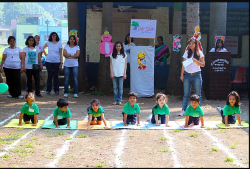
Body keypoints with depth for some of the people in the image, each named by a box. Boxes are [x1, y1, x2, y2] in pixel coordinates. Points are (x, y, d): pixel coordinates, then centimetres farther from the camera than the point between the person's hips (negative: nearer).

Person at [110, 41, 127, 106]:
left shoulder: (124, 55, 7)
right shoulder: (112, 55, 7)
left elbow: (125, 64, 7)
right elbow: (111, 64, 6)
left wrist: (125, 73, 0)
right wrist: (111, 73, -2)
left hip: (121, 74, -1)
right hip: (114, 74, 1)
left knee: (121, 87, -1)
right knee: (115, 87, 2)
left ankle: (119, 100, 4)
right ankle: (116, 100, 7)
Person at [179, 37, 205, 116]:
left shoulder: (199, 53, 4)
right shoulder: (186, 53, 10)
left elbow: (203, 64, 1)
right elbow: (183, 65, 11)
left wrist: (195, 60, -14)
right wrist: (182, 75, 5)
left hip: (196, 75, -2)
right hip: (187, 75, 2)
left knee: (198, 94, 1)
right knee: (186, 94, 2)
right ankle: (183, 110, 4)